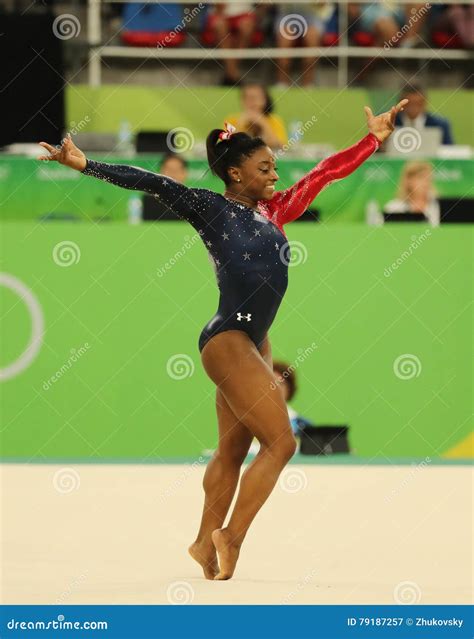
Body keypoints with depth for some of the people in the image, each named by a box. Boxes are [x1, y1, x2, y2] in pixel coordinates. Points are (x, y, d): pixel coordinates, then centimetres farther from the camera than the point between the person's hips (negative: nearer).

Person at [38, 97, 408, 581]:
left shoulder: (272, 211, 12)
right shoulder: (209, 208, -6)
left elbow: (323, 174, 20)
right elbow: (154, 185, -15)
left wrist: (373, 139, 25)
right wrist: (85, 165, -22)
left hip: (255, 343, 8)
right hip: (228, 340, -8)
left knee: (233, 449, 12)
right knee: (280, 442, -11)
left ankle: (206, 541, 20)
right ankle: (231, 536, -4)